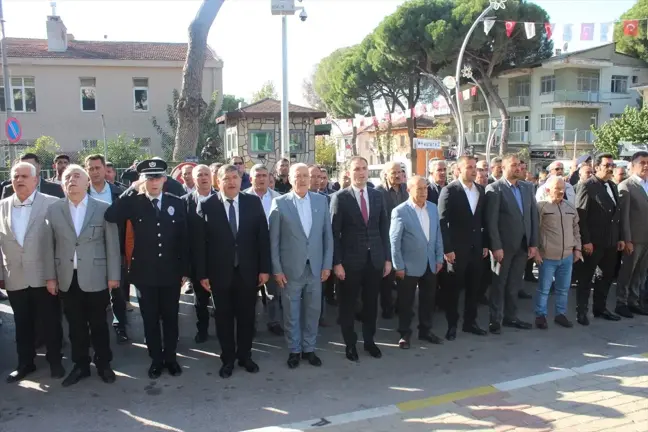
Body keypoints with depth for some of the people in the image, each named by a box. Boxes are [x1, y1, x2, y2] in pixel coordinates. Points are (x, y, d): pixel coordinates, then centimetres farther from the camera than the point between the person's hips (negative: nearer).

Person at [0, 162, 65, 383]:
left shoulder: (52, 204, -7)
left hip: (44, 276, -3)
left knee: (50, 323, 8)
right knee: (22, 324, 16)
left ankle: (55, 361, 26)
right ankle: (25, 364, 32)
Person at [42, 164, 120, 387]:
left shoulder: (103, 208, -3)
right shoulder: (53, 210, 3)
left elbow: (112, 244, -2)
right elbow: (48, 246, 5)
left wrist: (113, 275, -4)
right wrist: (50, 276, 2)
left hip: (96, 278, -2)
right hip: (67, 279, 2)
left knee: (99, 324, 10)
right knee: (76, 325, 12)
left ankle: (103, 364, 26)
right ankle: (80, 365, 28)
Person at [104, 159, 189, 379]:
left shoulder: (176, 203, 0)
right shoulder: (134, 202, -3)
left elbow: (183, 239, 2)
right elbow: (110, 216, -22)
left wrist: (184, 270, 1)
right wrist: (131, 190, -19)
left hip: (170, 272, 1)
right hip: (145, 273, 0)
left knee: (170, 317, 13)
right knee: (150, 319, 11)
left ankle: (170, 357, 29)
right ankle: (156, 359, 27)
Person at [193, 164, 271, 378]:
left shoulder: (253, 202, -1)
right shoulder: (207, 206, -5)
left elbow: (263, 236, 0)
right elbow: (199, 242, -5)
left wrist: (264, 268, -3)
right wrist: (202, 273, -8)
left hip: (248, 271, 1)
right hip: (219, 272, -1)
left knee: (246, 316, 13)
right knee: (224, 318, 12)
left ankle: (245, 356, 32)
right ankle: (227, 359, 29)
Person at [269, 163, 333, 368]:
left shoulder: (321, 200, 3)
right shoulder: (280, 203, -5)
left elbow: (327, 235, 5)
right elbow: (273, 239, -4)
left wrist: (327, 265, 1)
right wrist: (277, 269, -7)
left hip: (315, 267, 3)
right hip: (290, 269, -2)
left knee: (313, 311, 12)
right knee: (291, 313, 9)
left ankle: (309, 349, 29)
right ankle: (294, 350, 27)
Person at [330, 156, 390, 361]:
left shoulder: (377, 195, 6)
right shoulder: (340, 197, -7)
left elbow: (384, 228, 9)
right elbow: (334, 232, -9)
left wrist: (387, 258, 5)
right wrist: (337, 262, -13)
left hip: (375, 259, 4)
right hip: (351, 260, -4)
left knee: (371, 303, 15)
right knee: (348, 304, 9)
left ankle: (369, 340, 32)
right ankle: (350, 343, 25)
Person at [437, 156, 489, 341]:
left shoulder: (481, 190, 7)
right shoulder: (449, 190, -10)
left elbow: (484, 219, 12)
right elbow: (443, 221, -13)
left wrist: (485, 244, 9)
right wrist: (447, 249, -16)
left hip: (476, 247, 5)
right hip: (457, 248, -5)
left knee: (473, 287, 12)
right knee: (453, 287, 6)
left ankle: (470, 322, 26)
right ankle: (452, 325, 19)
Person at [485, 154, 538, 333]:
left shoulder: (527, 188, 10)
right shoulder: (494, 188, -8)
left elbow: (534, 216, 10)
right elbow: (491, 220, -13)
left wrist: (533, 243, 4)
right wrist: (496, 246, -17)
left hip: (523, 245, 5)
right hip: (504, 245, -5)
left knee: (514, 284, 13)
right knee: (499, 284, 6)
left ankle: (510, 317, 25)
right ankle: (495, 320, 16)